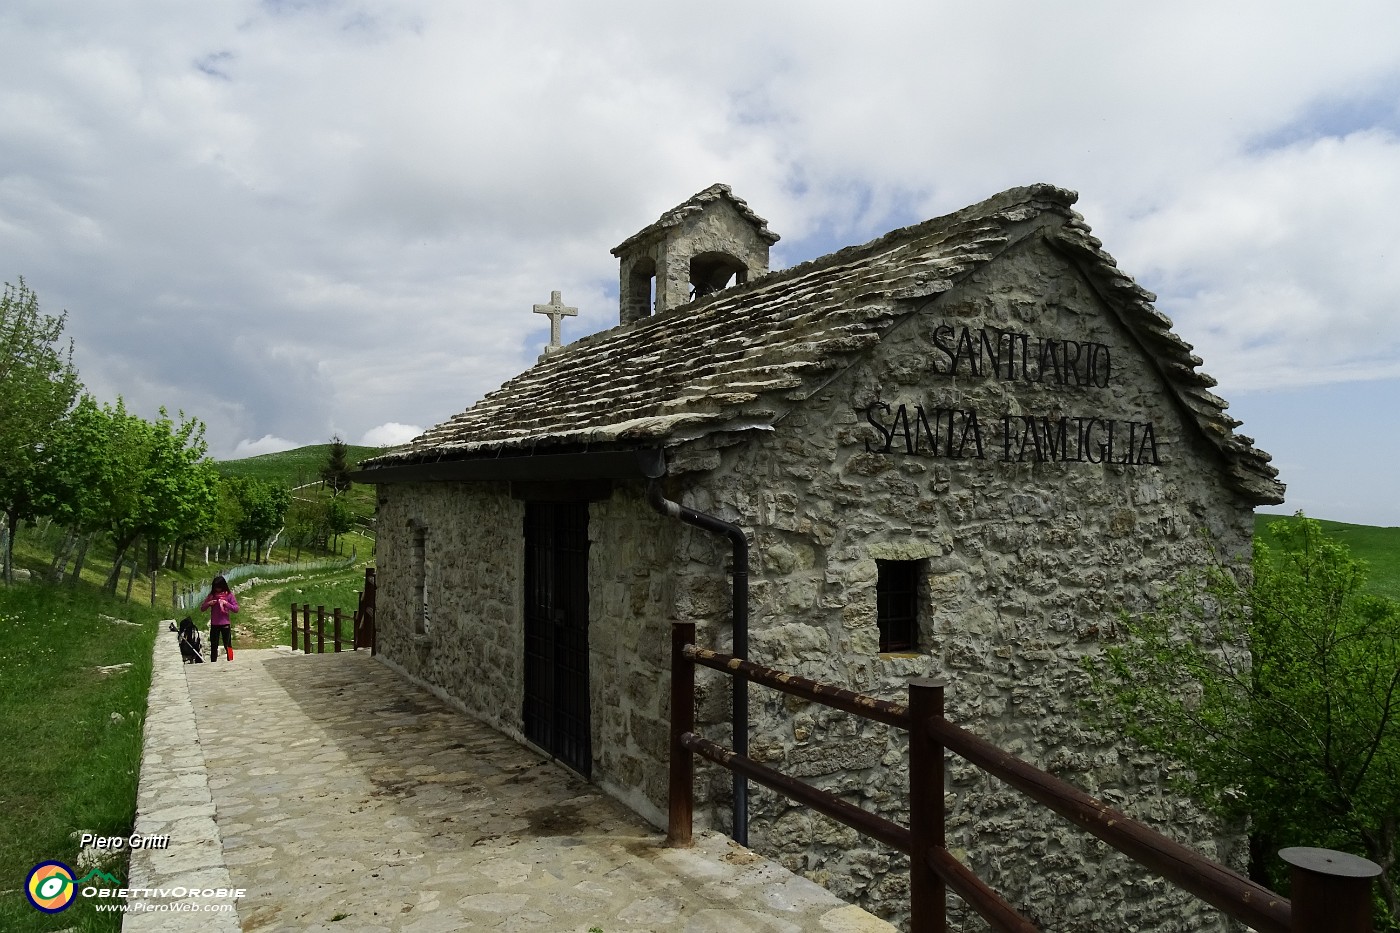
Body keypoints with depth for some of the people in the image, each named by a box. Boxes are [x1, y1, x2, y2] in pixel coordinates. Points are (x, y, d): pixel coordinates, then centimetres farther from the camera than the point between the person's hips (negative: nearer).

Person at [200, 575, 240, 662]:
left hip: (225, 624, -3)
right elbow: (202, 608, 6)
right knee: (213, 646, 11)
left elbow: (236, 609, -9)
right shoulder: (211, 595, 3)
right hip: (214, 625, 3)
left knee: (227, 645, 3)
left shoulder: (229, 595, -6)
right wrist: (209, 603, -13)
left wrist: (226, 603, -21)